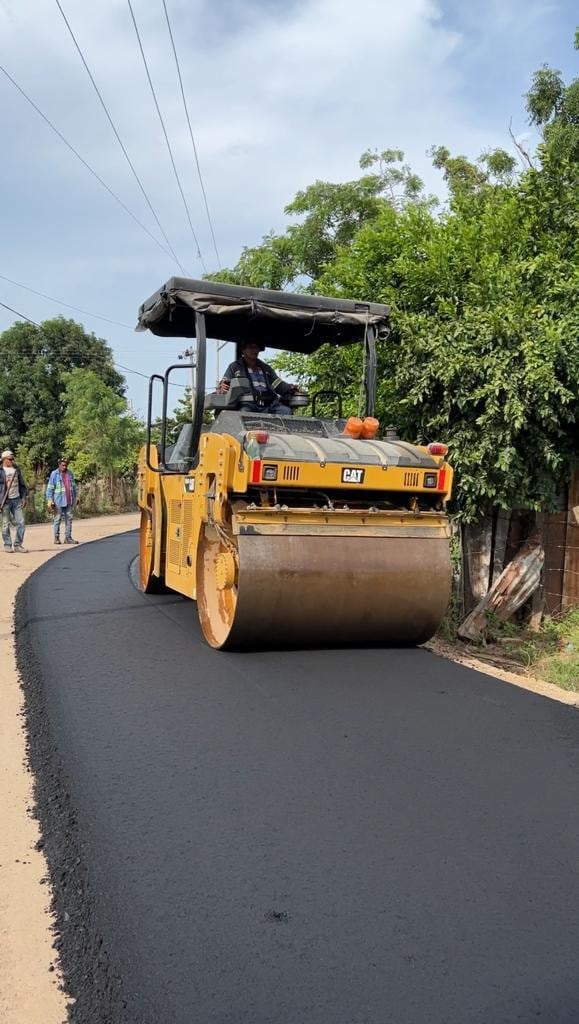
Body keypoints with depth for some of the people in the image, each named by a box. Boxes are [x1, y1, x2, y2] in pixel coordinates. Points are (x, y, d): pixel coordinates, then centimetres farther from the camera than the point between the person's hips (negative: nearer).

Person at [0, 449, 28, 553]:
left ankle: (18, 545, 6)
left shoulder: (16, 469, 10)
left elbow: (22, 484, 17)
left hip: (17, 500, 4)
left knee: (20, 522, -1)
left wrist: (24, 497, 10)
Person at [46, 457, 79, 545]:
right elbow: (50, 488, -5)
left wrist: (74, 498, 16)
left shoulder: (70, 473, 12)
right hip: (58, 501, -5)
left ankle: (68, 538, 8)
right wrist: (50, 500, -13)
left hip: (69, 501, 5)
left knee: (69, 519, 4)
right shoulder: (54, 474, -2)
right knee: (57, 519, 1)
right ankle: (56, 538, 6)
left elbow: (73, 487, 19)